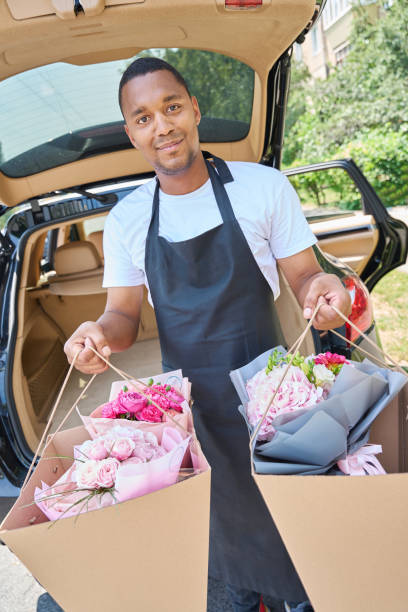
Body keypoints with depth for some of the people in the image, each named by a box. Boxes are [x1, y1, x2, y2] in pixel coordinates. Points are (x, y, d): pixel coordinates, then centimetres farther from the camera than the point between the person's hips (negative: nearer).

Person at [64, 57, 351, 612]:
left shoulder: (265, 187, -9)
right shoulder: (126, 220, -2)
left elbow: (303, 275, -3)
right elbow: (124, 316, 2)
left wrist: (323, 288, -26)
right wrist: (100, 333, -21)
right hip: (191, 400, 2)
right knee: (221, 512, 21)